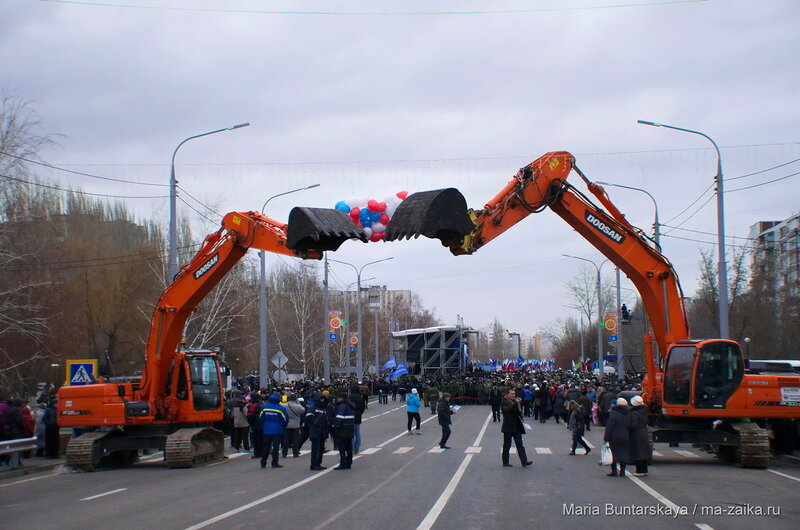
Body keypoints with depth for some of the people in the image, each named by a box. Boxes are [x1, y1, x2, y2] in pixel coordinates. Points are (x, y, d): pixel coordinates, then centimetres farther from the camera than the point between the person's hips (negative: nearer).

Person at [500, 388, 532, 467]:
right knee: (507, 445, 4)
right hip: (508, 428, -6)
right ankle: (505, 462, 13)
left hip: (517, 427, 6)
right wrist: (515, 403, -29)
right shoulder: (504, 403, -6)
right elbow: (506, 409, -27)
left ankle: (524, 461, -3)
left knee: (520, 445, 1)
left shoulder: (515, 402, 14)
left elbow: (519, 412, 19)